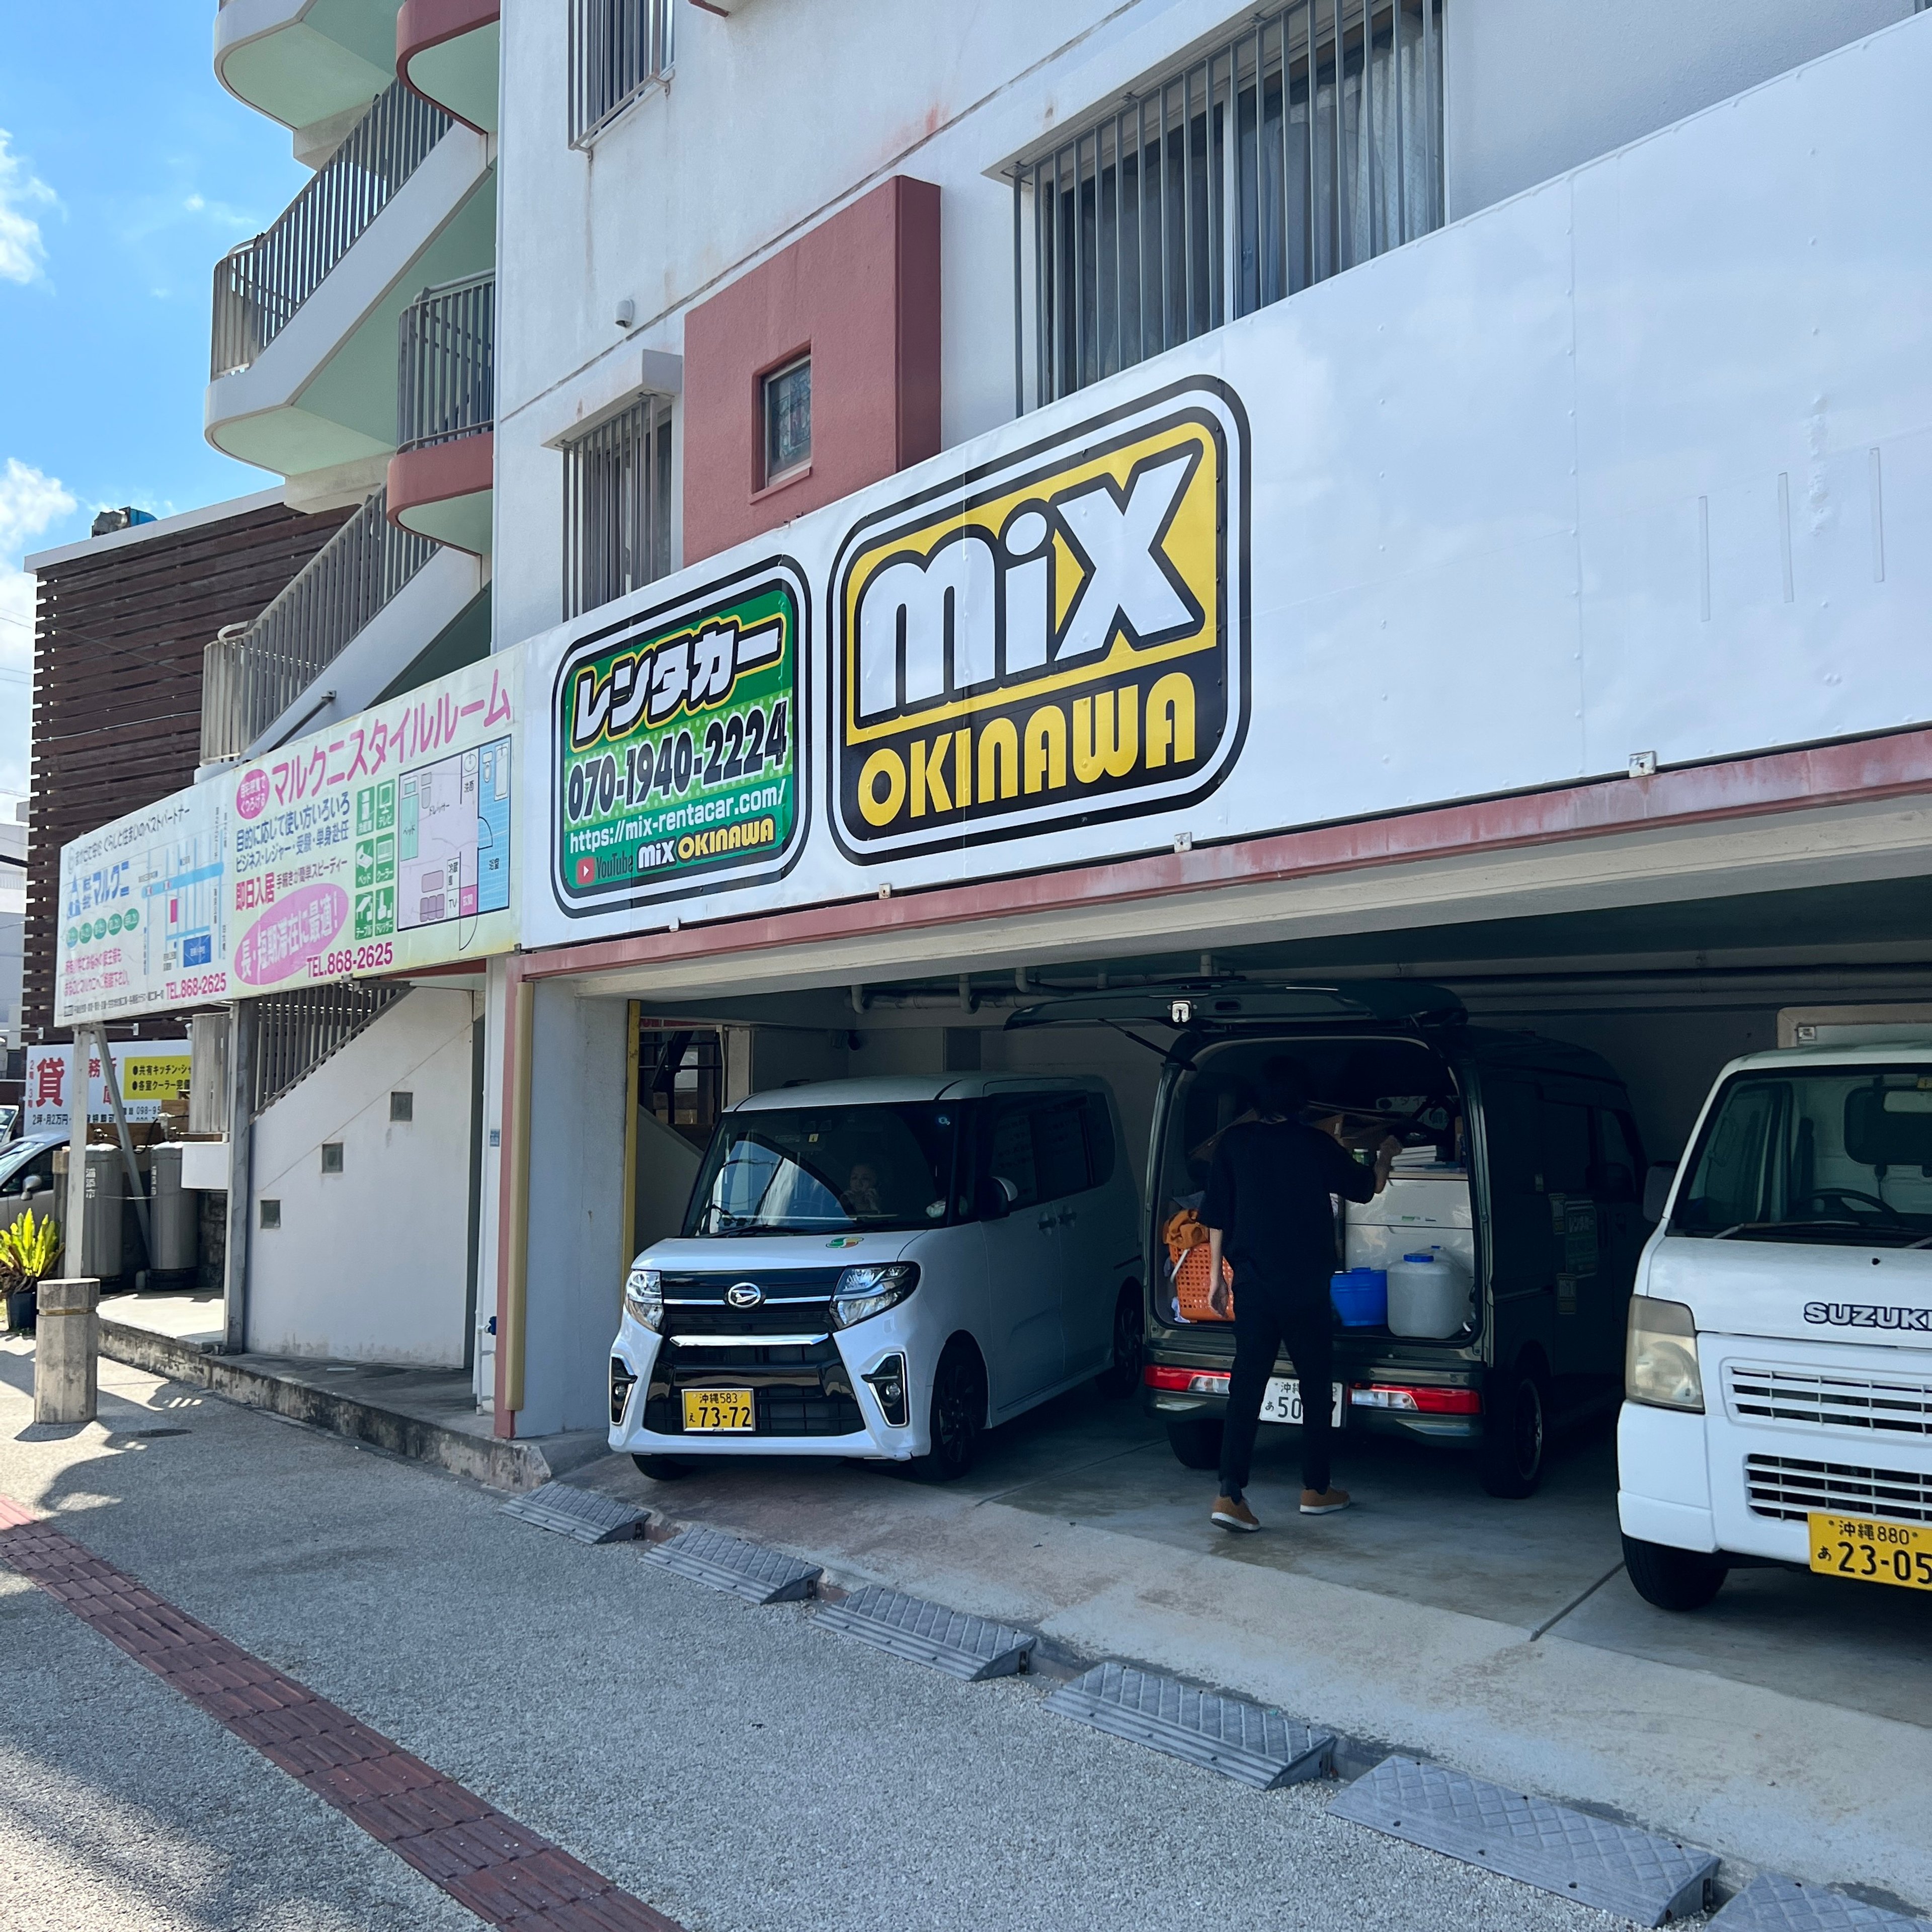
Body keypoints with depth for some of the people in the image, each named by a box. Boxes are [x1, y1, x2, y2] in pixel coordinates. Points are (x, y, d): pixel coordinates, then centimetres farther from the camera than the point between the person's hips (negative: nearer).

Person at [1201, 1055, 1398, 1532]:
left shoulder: (1233, 1143, 0)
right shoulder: (1316, 1144, -5)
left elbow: (1217, 1217, 3)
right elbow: (1369, 1186, 11)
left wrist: (1216, 1276, 12)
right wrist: (1385, 1154, 31)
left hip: (1252, 1287, 2)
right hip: (1305, 1290, -2)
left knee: (1246, 1386, 3)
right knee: (1317, 1386, 14)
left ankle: (1231, 1495, -5)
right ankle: (1316, 1489, 23)